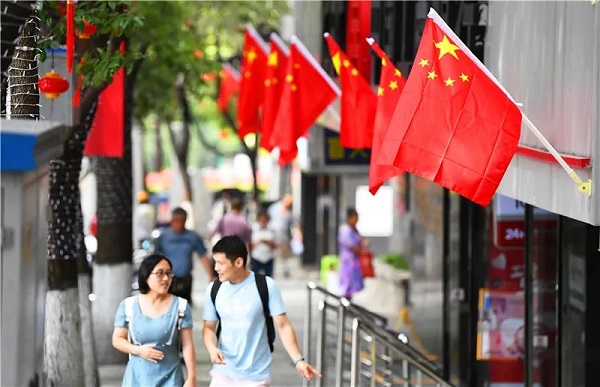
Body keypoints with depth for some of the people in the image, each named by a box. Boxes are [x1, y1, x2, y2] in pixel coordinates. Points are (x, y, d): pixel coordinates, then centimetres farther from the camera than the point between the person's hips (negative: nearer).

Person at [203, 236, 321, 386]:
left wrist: (298, 360, -18)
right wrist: (212, 348, -14)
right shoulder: (214, 289, 1)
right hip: (223, 374, 4)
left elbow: (283, 326, -8)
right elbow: (209, 327, 8)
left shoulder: (266, 286, -10)